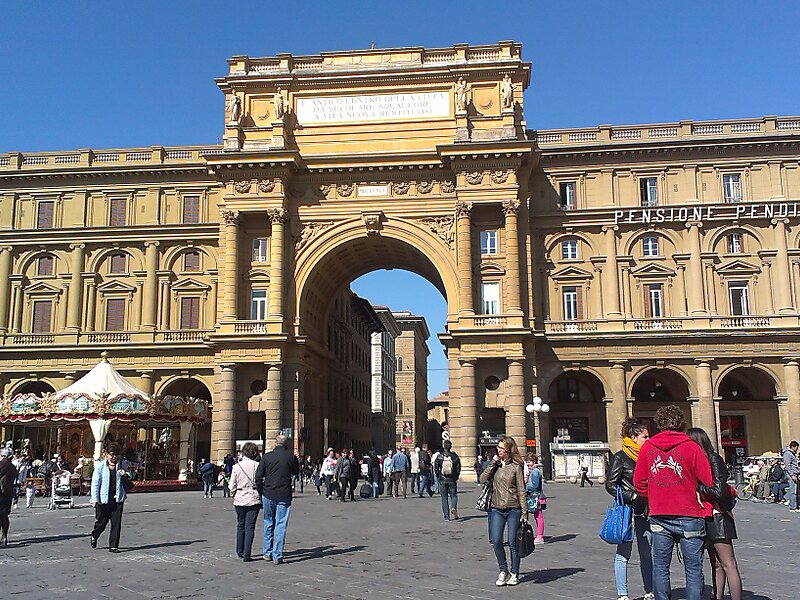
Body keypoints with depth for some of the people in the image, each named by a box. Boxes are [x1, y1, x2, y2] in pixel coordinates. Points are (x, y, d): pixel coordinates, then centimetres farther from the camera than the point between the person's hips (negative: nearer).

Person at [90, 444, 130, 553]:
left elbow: (129, 476, 19)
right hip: (103, 499, -2)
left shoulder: (122, 464, 5)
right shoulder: (100, 465, -3)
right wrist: (94, 499, -10)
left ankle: (113, 546, 9)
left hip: (117, 499, 2)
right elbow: (95, 483, -4)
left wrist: (125, 474, -7)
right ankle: (94, 536, 38)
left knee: (116, 523, 0)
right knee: (101, 522, 6)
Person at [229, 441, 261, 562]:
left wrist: (233, 495, 16)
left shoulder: (236, 466, -3)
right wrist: (261, 495, 7)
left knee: (240, 525, 18)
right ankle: (246, 555, -2)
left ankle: (240, 552, 29)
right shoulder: (257, 465, -8)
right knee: (250, 527, 2)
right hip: (253, 500, -2)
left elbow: (232, 486, -1)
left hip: (239, 500, 2)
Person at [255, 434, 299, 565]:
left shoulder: (266, 456, -3)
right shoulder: (291, 456, -4)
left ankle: (267, 553, 23)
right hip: (284, 496, -1)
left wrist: (261, 492, 10)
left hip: (268, 495, 1)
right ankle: (277, 556, 1)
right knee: (280, 525, 3)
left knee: (268, 523, 16)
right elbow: (296, 471, 14)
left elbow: (258, 476, -2)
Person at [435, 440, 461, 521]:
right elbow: (458, 469, -2)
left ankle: (446, 516, 6)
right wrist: (456, 477, 11)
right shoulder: (454, 456, -4)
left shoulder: (439, 456, -3)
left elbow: (436, 469, -2)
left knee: (444, 498, 8)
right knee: (453, 496, 11)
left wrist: (439, 477, 11)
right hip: (452, 480, 0)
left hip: (442, 480, 0)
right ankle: (454, 508, -18)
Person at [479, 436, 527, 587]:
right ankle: (503, 570, 16)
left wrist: (524, 512, -7)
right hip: (496, 509, 3)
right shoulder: (494, 465, 9)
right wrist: (493, 464, -8)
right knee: (496, 541, -4)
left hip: (513, 509, -3)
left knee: (513, 542, 3)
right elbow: (483, 479, -4)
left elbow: (521, 491, -3)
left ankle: (514, 573, 19)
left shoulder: (515, 467, -3)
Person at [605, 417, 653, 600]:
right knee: (623, 554, -1)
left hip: (645, 511, 6)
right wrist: (633, 497, -14)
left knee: (646, 554, 9)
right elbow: (611, 485, -10)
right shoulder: (620, 458, -6)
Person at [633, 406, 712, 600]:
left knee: (660, 567, 11)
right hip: (689, 515, -2)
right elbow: (709, 480, -6)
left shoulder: (648, 447, 3)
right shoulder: (691, 447, -6)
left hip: (658, 516, 2)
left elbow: (639, 483, 5)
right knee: (693, 568, 5)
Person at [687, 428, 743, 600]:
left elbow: (718, 490, -18)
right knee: (716, 565, 10)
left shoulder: (714, 460, -11)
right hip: (707, 518, 8)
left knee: (728, 564, -8)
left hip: (717, 517, -8)